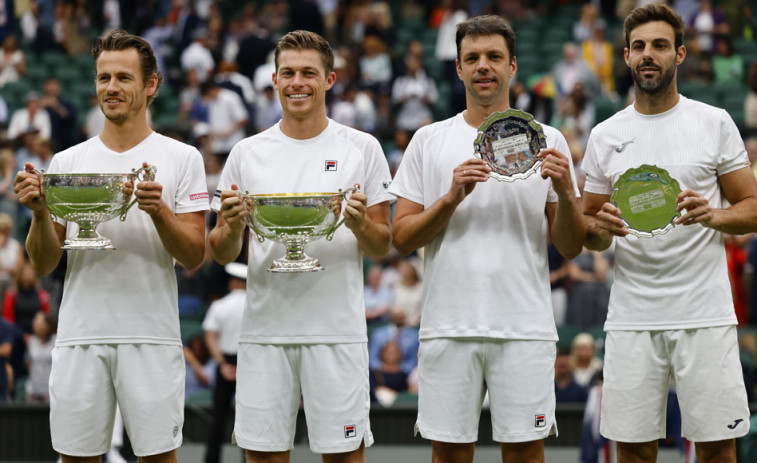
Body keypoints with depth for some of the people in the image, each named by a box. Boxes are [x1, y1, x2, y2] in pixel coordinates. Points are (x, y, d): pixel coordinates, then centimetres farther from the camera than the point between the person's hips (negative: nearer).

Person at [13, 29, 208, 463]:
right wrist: (39, 211, -11)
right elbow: (44, 264, 8)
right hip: (80, 334, 2)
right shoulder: (67, 162, 9)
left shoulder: (182, 158, 3)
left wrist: (158, 210, -19)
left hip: (152, 335, -2)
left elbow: (193, 256, -2)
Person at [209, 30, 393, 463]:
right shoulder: (247, 153, 8)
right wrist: (233, 227, -13)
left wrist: (360, 225, -16)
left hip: (337, 329, -1)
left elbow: (382, 247, 5)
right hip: (265, 326, 2)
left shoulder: (362, 148, 5)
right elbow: (222, 253, 9)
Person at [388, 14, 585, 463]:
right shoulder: (429, 141, 8)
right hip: (448, 324, 1)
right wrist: (451, 198, -12)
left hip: (525, 326, 0)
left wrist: (565, 192, -13)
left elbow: (570, 247, 6)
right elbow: (402, 237, 4)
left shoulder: (547, 141, 7)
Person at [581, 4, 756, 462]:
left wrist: (711, 215, -15)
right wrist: (601, 227, -9)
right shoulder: (605, 136, 10)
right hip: (631, 317, 2)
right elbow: (589, 234, 15)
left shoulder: (715, 123, 4)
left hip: (704, 315, -2)